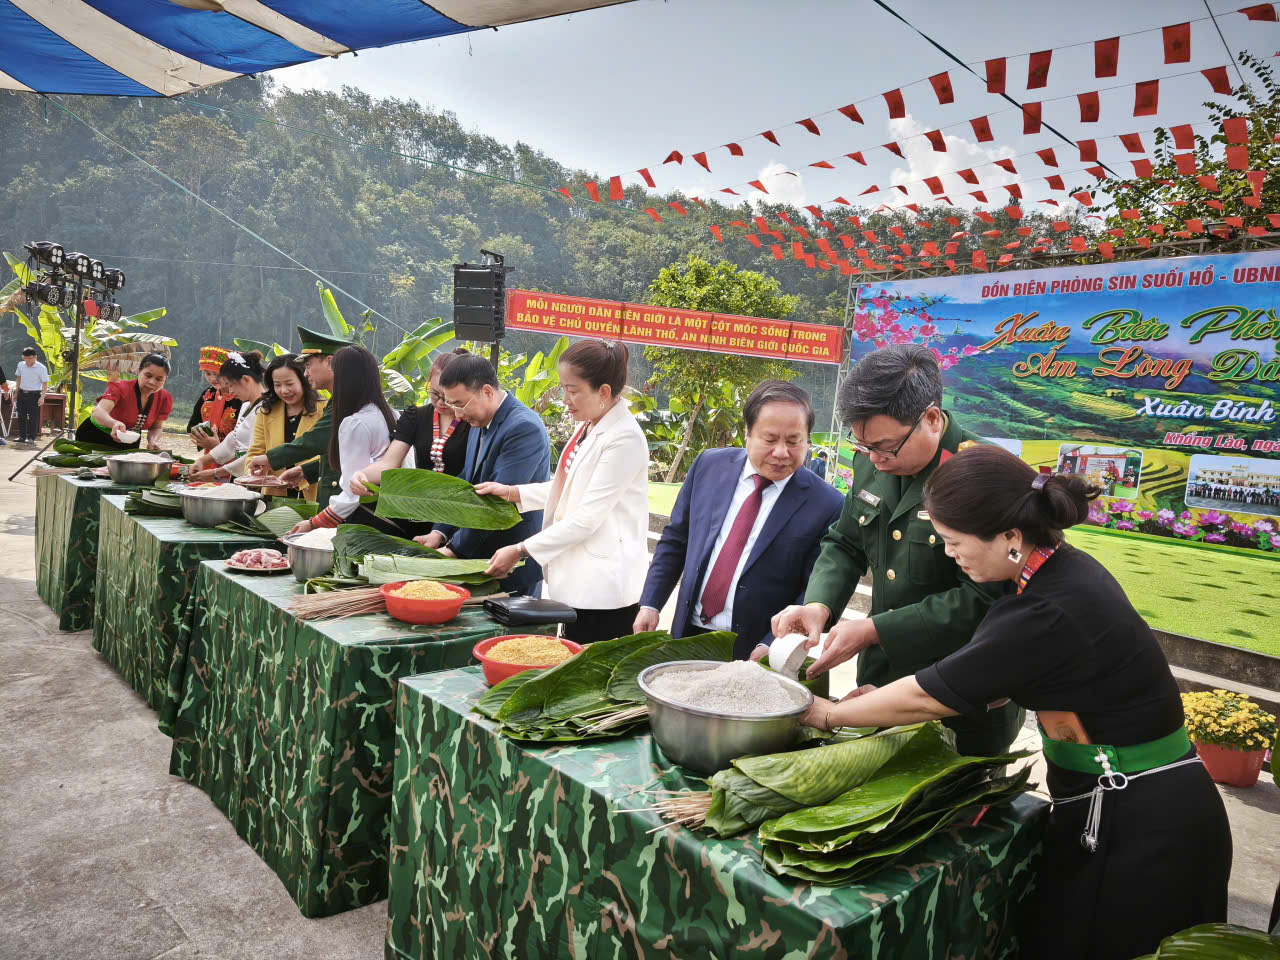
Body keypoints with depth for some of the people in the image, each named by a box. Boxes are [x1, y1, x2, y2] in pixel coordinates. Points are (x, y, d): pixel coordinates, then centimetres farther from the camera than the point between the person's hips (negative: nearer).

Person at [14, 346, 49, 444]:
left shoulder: (41, 368, -11)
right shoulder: (20, 365, 4)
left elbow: (45, 383, -10)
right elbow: (19, 378, 18)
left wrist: (42, 397, -19)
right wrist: (17, 392, 19)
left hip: (34, 394, -5)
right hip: (22, 393, 5)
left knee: (33, 417, -3)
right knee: (21, 415, 8)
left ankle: (31, 437, 4)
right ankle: (22, 436, 16)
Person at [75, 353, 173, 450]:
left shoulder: (164, 398, -15)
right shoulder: (120, 388, -26)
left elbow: (156, 427, -6)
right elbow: (98, 411, -43)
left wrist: (153, 441, -28)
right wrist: (114, 423, -65)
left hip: (129, 444, 3)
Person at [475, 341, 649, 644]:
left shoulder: (625, 439, -19)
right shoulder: (587, 427, 10)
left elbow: (586, 517, -20)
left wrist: (520, 550, -15)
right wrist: (511, 492, 9)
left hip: (603, 591, -9)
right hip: (576, 582, 9)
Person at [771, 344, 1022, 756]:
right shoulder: (870, 463, -1)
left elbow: (982, 600, -23)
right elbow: (844, 545, 10)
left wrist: (873, 630, -23)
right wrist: (818, 605, -9)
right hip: (880, 677, 6)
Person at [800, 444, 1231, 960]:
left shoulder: (1048, 616, -30)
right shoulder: (1068, 567, -2)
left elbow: (926, 697, -18)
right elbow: (996, 680, 8)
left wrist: (830, 715, -3)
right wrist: (885, 706, 5)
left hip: (1136, 830, -8)